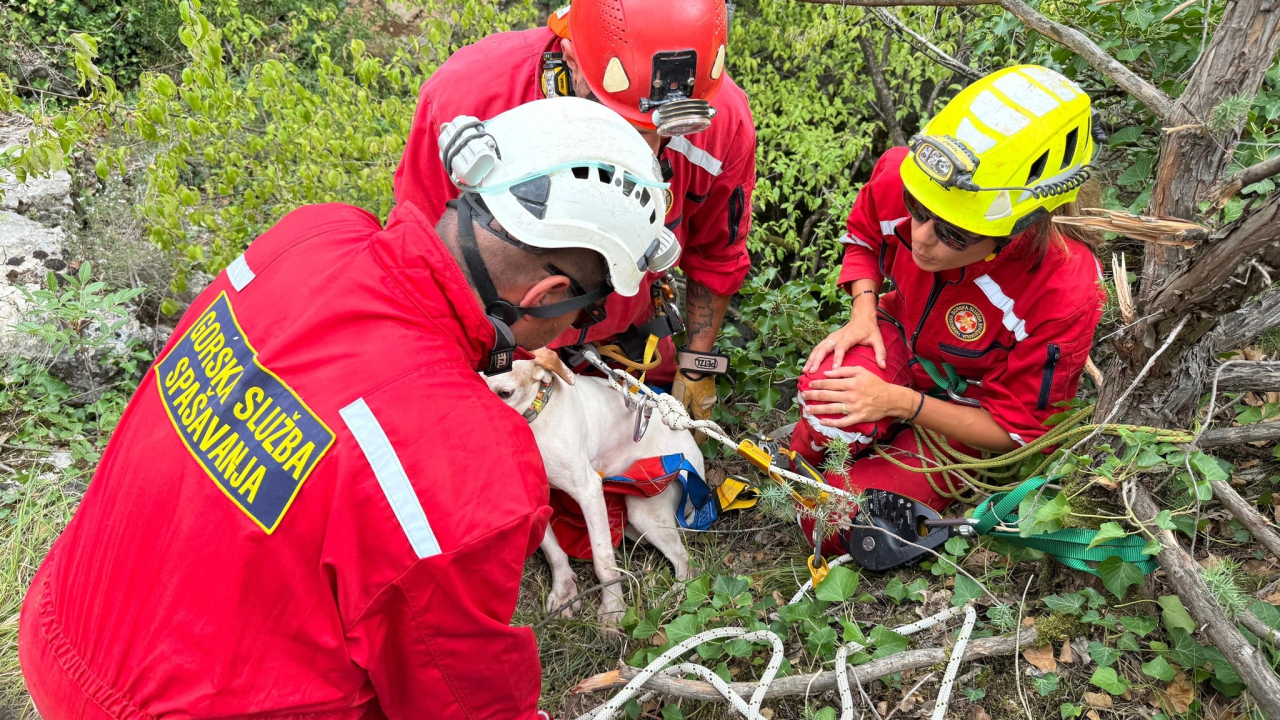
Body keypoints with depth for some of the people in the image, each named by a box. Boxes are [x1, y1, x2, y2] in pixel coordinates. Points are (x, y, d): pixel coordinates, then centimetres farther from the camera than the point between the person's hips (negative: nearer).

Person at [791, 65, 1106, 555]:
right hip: (896, 342, 3)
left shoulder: (1064, 295, -33)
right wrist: (863, 312, -15)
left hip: (967, 410, -2)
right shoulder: (899, 176, -25)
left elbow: (1015, 430, -19)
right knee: (827, 418, -35)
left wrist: (901, 403, -29)